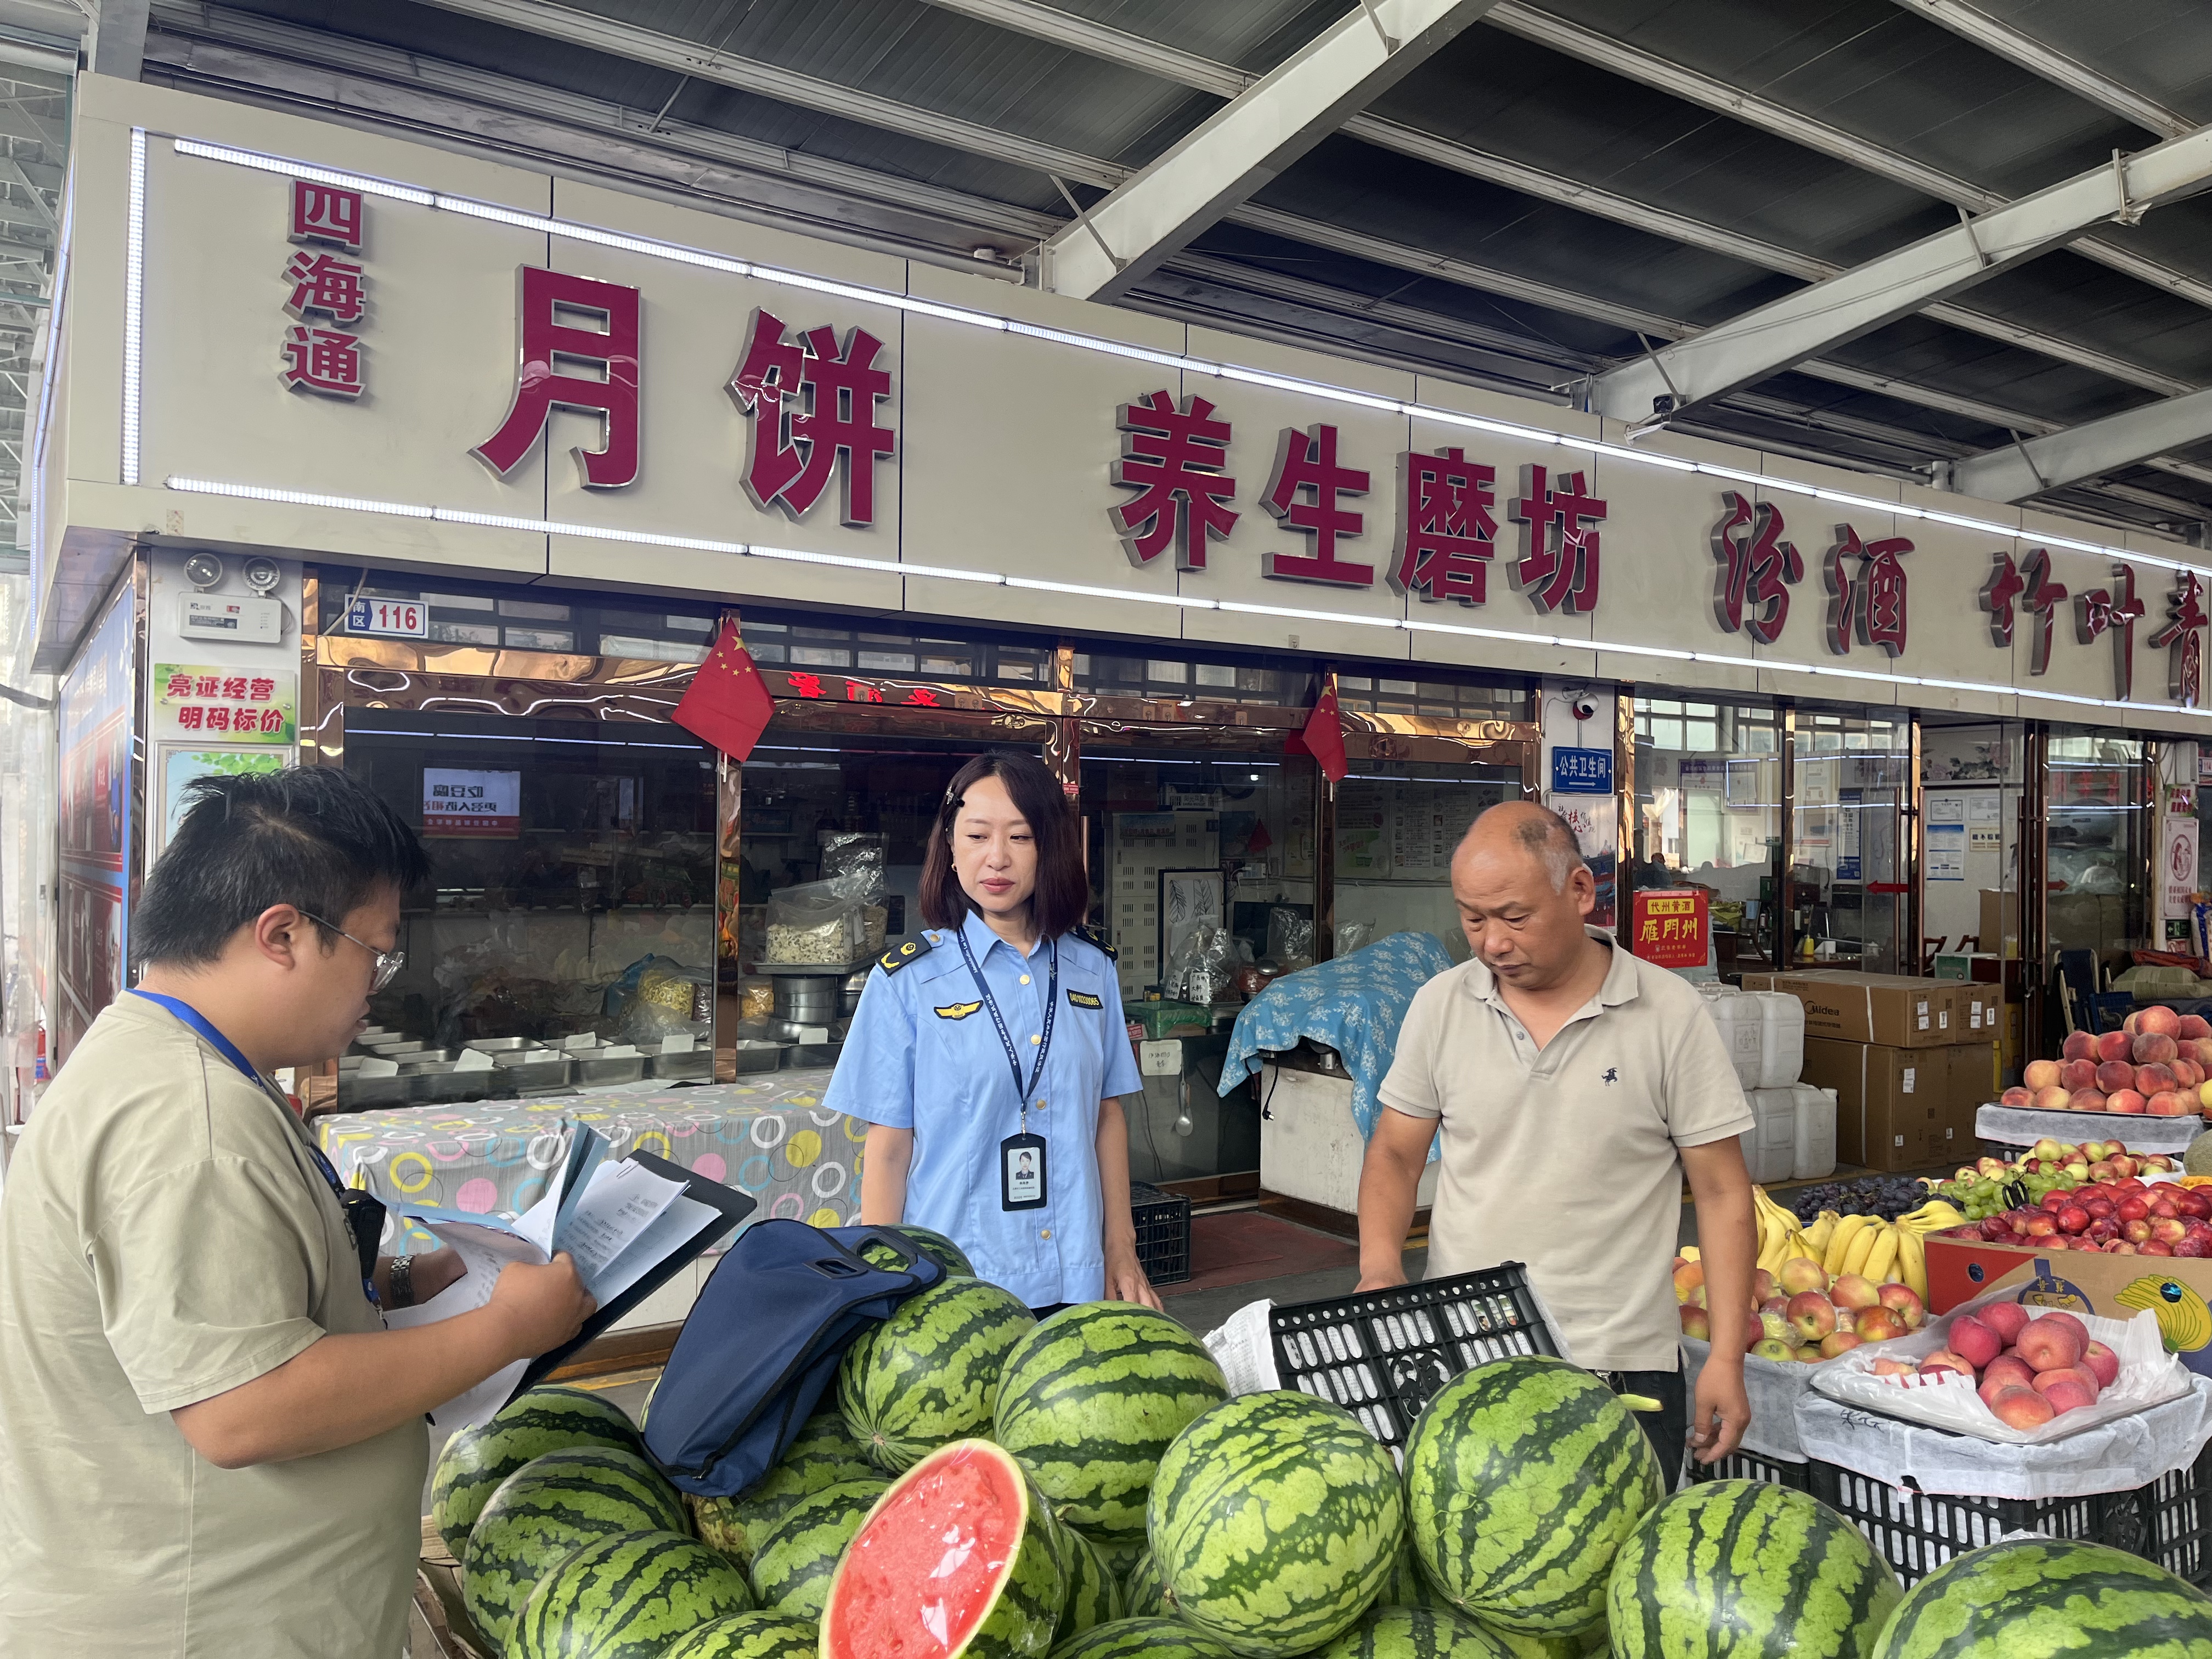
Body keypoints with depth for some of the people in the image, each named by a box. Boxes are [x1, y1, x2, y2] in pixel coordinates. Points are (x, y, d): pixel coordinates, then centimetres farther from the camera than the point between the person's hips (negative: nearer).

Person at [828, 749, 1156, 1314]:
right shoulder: (907, 980, -7)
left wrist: (1121, 1252, 8)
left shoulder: (1092, 968, 3)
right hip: (952, 1284, -3)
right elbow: (888, 1149, -5)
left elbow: (1106, 1114, 9)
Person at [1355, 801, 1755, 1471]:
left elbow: (1722, 1193, -1)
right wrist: (1380, 1265, -8)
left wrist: (1727, 1358, -4)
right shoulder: (1439, 1005, 2)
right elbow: (1395, 1155, 9)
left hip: (1621, 1365, -2)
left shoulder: (1669, 1013, -5)